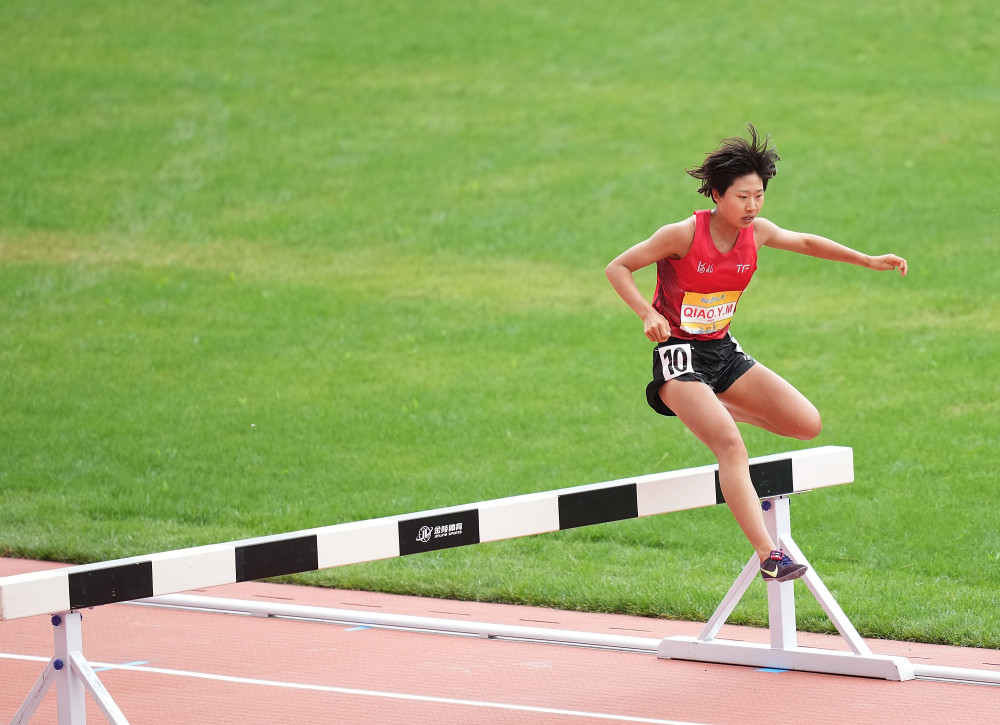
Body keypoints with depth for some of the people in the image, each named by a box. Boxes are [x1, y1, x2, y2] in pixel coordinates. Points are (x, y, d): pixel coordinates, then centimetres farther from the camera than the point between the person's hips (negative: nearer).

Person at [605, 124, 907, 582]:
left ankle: (711, 412, 22)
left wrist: (868, 261, 13)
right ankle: (768, 556, -32)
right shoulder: (684, 235, -19)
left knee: (808, 425, 0)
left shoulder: (757, 232, -3)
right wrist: (648, 314, -25)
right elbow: (617, 268, -11)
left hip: (723, 351, 7)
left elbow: (805, 242, 17)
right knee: (732, 447, -27)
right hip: (680, 355, -7)